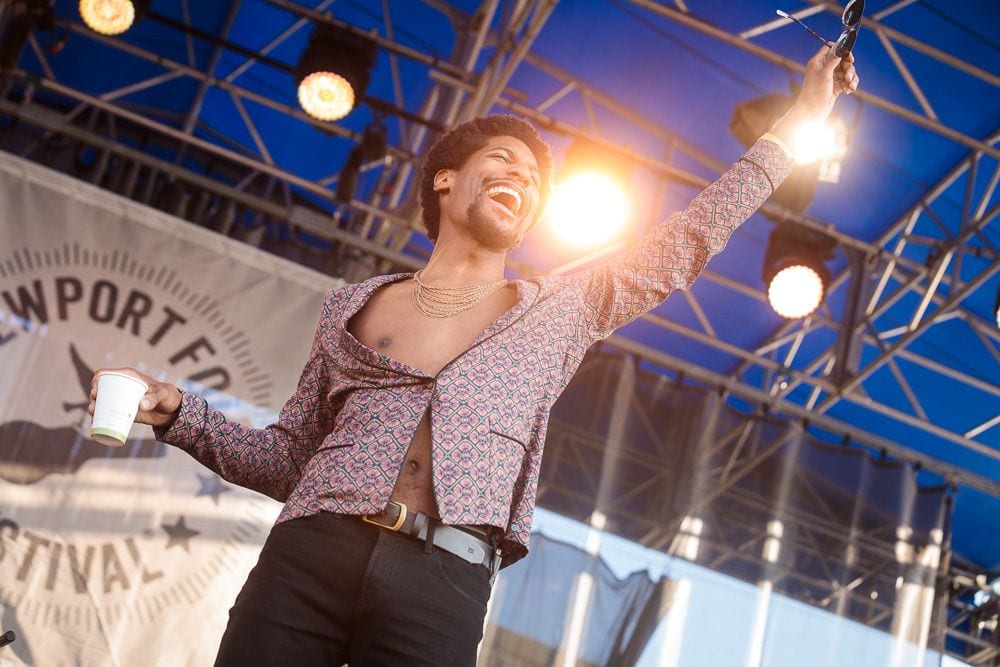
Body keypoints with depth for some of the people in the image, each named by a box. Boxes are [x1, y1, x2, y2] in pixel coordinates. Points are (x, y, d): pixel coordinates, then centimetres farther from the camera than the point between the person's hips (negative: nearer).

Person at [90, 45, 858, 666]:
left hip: (444, 588, 0)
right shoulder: (356, 305, 18)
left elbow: (688, 240, 19)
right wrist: (178, 412, 4)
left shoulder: (559, 312, 18)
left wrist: (797, 123, 20)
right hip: (309, 555, 1)